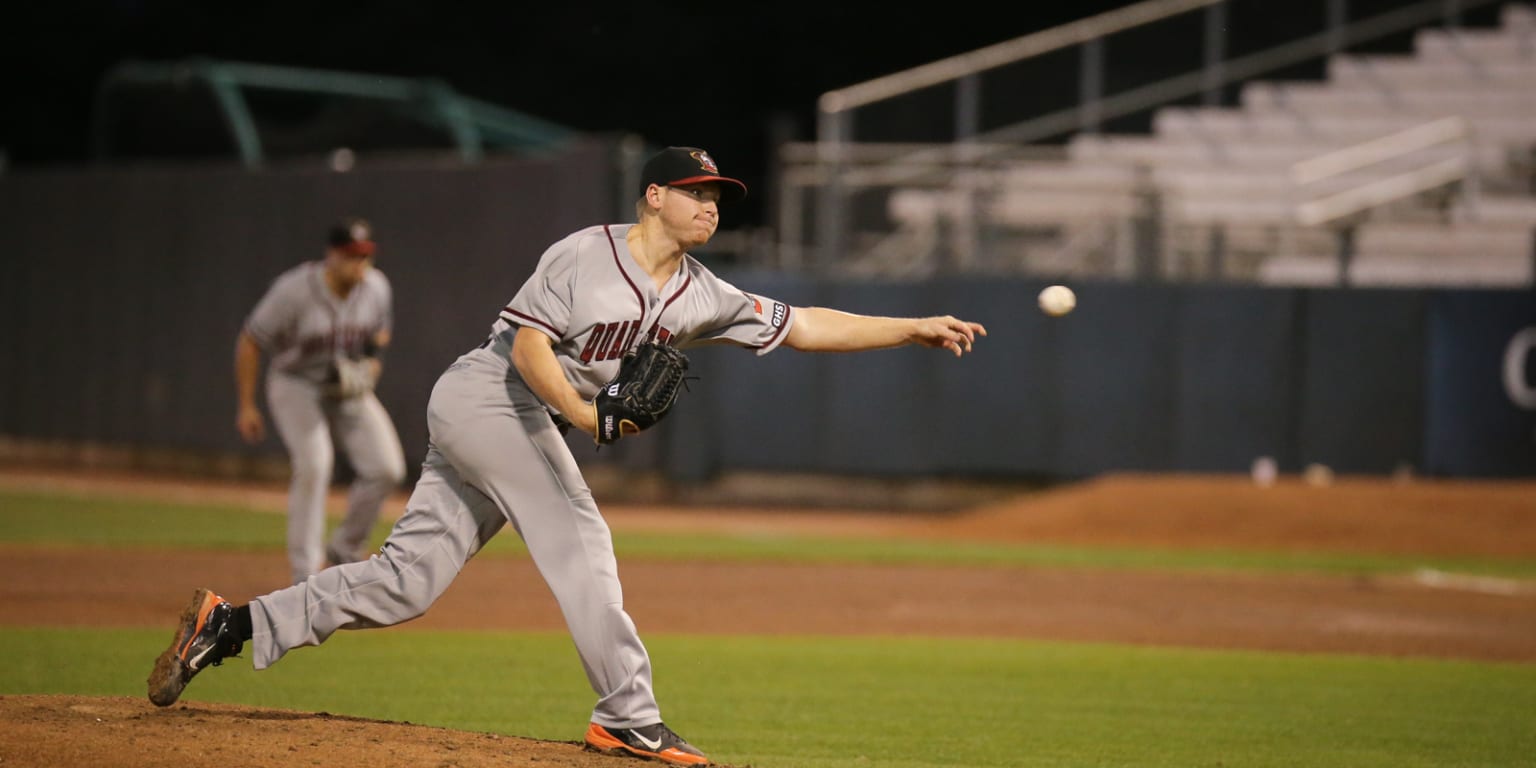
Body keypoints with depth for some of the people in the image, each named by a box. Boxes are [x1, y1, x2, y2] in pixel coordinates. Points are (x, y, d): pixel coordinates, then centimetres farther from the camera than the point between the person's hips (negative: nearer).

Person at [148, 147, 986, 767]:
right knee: (578, 539, -13)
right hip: (487, 394, -8)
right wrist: (580, 409, -32)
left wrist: (915, 329, -2)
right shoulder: (585, 255, -13)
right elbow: (527, 342, -18)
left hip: (517, 423, 8)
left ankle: (229, 624, 7)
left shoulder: (700, 297, 7)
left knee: (405, 582, 4)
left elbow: (801, 326, 4)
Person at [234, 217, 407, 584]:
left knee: (387, 468, -9)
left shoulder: (376, 288, -9)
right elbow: (249, 342, -15)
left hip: (348, 389, 5)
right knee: (314, 463, -26)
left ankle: (344, 551, 12)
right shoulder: (294, 290, -24)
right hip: (295, 385, -5)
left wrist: (370, 368, -7)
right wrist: (246, 406, -13)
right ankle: (304, 572, -18)